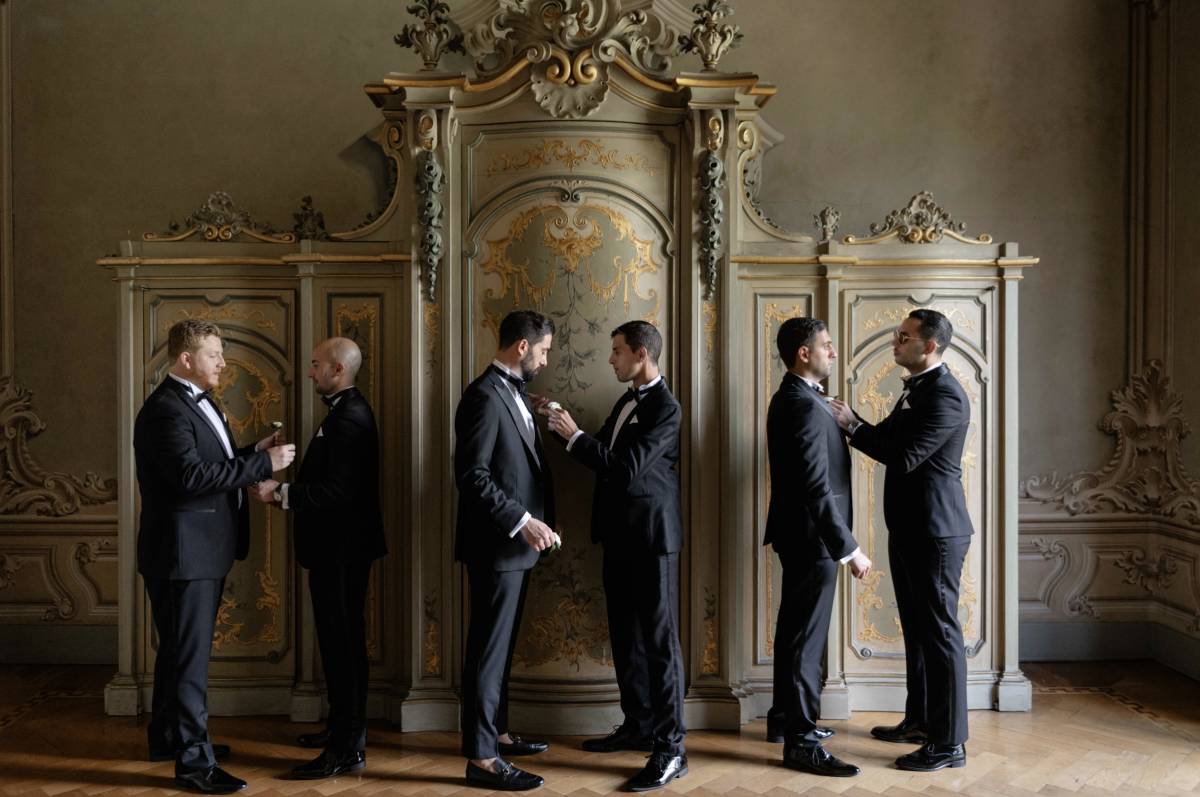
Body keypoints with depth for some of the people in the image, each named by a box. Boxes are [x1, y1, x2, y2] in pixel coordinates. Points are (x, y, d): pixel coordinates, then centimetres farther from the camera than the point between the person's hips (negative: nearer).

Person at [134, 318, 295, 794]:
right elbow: (193, 476, -28)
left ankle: (168, 738, 36)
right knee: (190, 655, -2)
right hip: (183, 553, -11)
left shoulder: (199, 402, 15)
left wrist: (254, 452, 4)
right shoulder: (164, 410, -19)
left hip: (205, 552, 11)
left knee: (180, 650, 21)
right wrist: (263, 463, -25)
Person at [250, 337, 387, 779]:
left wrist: (281, 492, -21)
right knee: (339, 641, 19)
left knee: (343, 644, -4)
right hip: (336, 548, 11)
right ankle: (342, 727, 32)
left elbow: (339, 490, -26)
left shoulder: (349, 418, -19)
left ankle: (348, 749, 5)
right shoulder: (347, 411, 15)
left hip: (342, 549, -11)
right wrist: (284, 490, 9)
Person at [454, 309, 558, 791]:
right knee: (488, 649, -1)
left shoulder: (515, 393, 14)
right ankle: (481, 758, 8)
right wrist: (523, 521, -22)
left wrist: (541, 520, 11)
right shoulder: (484, 395, -17)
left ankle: (495, 732, 31)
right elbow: (471, 475, -22)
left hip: (517, 545, 10)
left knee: (500, 646, 18)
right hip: (495, 546, -10)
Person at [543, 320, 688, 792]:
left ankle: (670, 749, 3)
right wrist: (564, 428, 6)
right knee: (625, 636, 16)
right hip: (620, 538, 9)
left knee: (659, 639, -4)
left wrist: (575, 436, -15)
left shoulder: (665, 408, -15)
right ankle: (638, 726, 29)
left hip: (651, 538, -9)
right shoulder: (626, 402, 14)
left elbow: (625, 468, -22)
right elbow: (603, 458, 16)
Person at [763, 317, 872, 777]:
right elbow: (817, 489, -26)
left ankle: (785, 718, 34)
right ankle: (801, 742, 7)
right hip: (813, 538, -11)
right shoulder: (805, 407, -22)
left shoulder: (792, 399, 12)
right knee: (807, 640, -3)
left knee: (795, 632, 20)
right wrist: (849, 549, -24)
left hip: (798, 537, 11)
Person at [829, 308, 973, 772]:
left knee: (940, 631, -3)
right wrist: (851, 420, 4)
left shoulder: (946, 396, -18)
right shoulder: (916, 388, 14)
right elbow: (888, 438, 19)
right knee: (916, 627, 19)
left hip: (935, 533, -10)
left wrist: (851, 425, -16)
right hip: (908, 530, 10)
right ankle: (919, 720, 33)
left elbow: (904, 457, -24)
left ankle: (949, 743, 7)